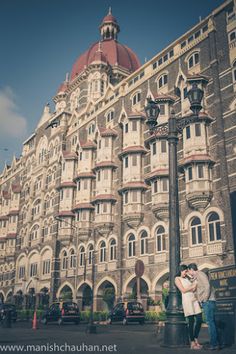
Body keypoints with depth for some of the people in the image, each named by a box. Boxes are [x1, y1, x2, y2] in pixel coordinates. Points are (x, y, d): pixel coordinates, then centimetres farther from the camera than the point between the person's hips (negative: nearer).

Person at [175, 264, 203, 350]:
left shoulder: (187, 278, 21)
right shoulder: (177, 279, 2)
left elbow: (193, 289, 14)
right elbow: (183, 290, -7)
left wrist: (195, 283, -1)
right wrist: (193, 286, -4)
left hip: (194, 299, 7)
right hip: (187, 300, -7)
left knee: (199, 320, 2)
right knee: (191, 322, -5)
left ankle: (196, 340, 16)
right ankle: (192, 343, 3)